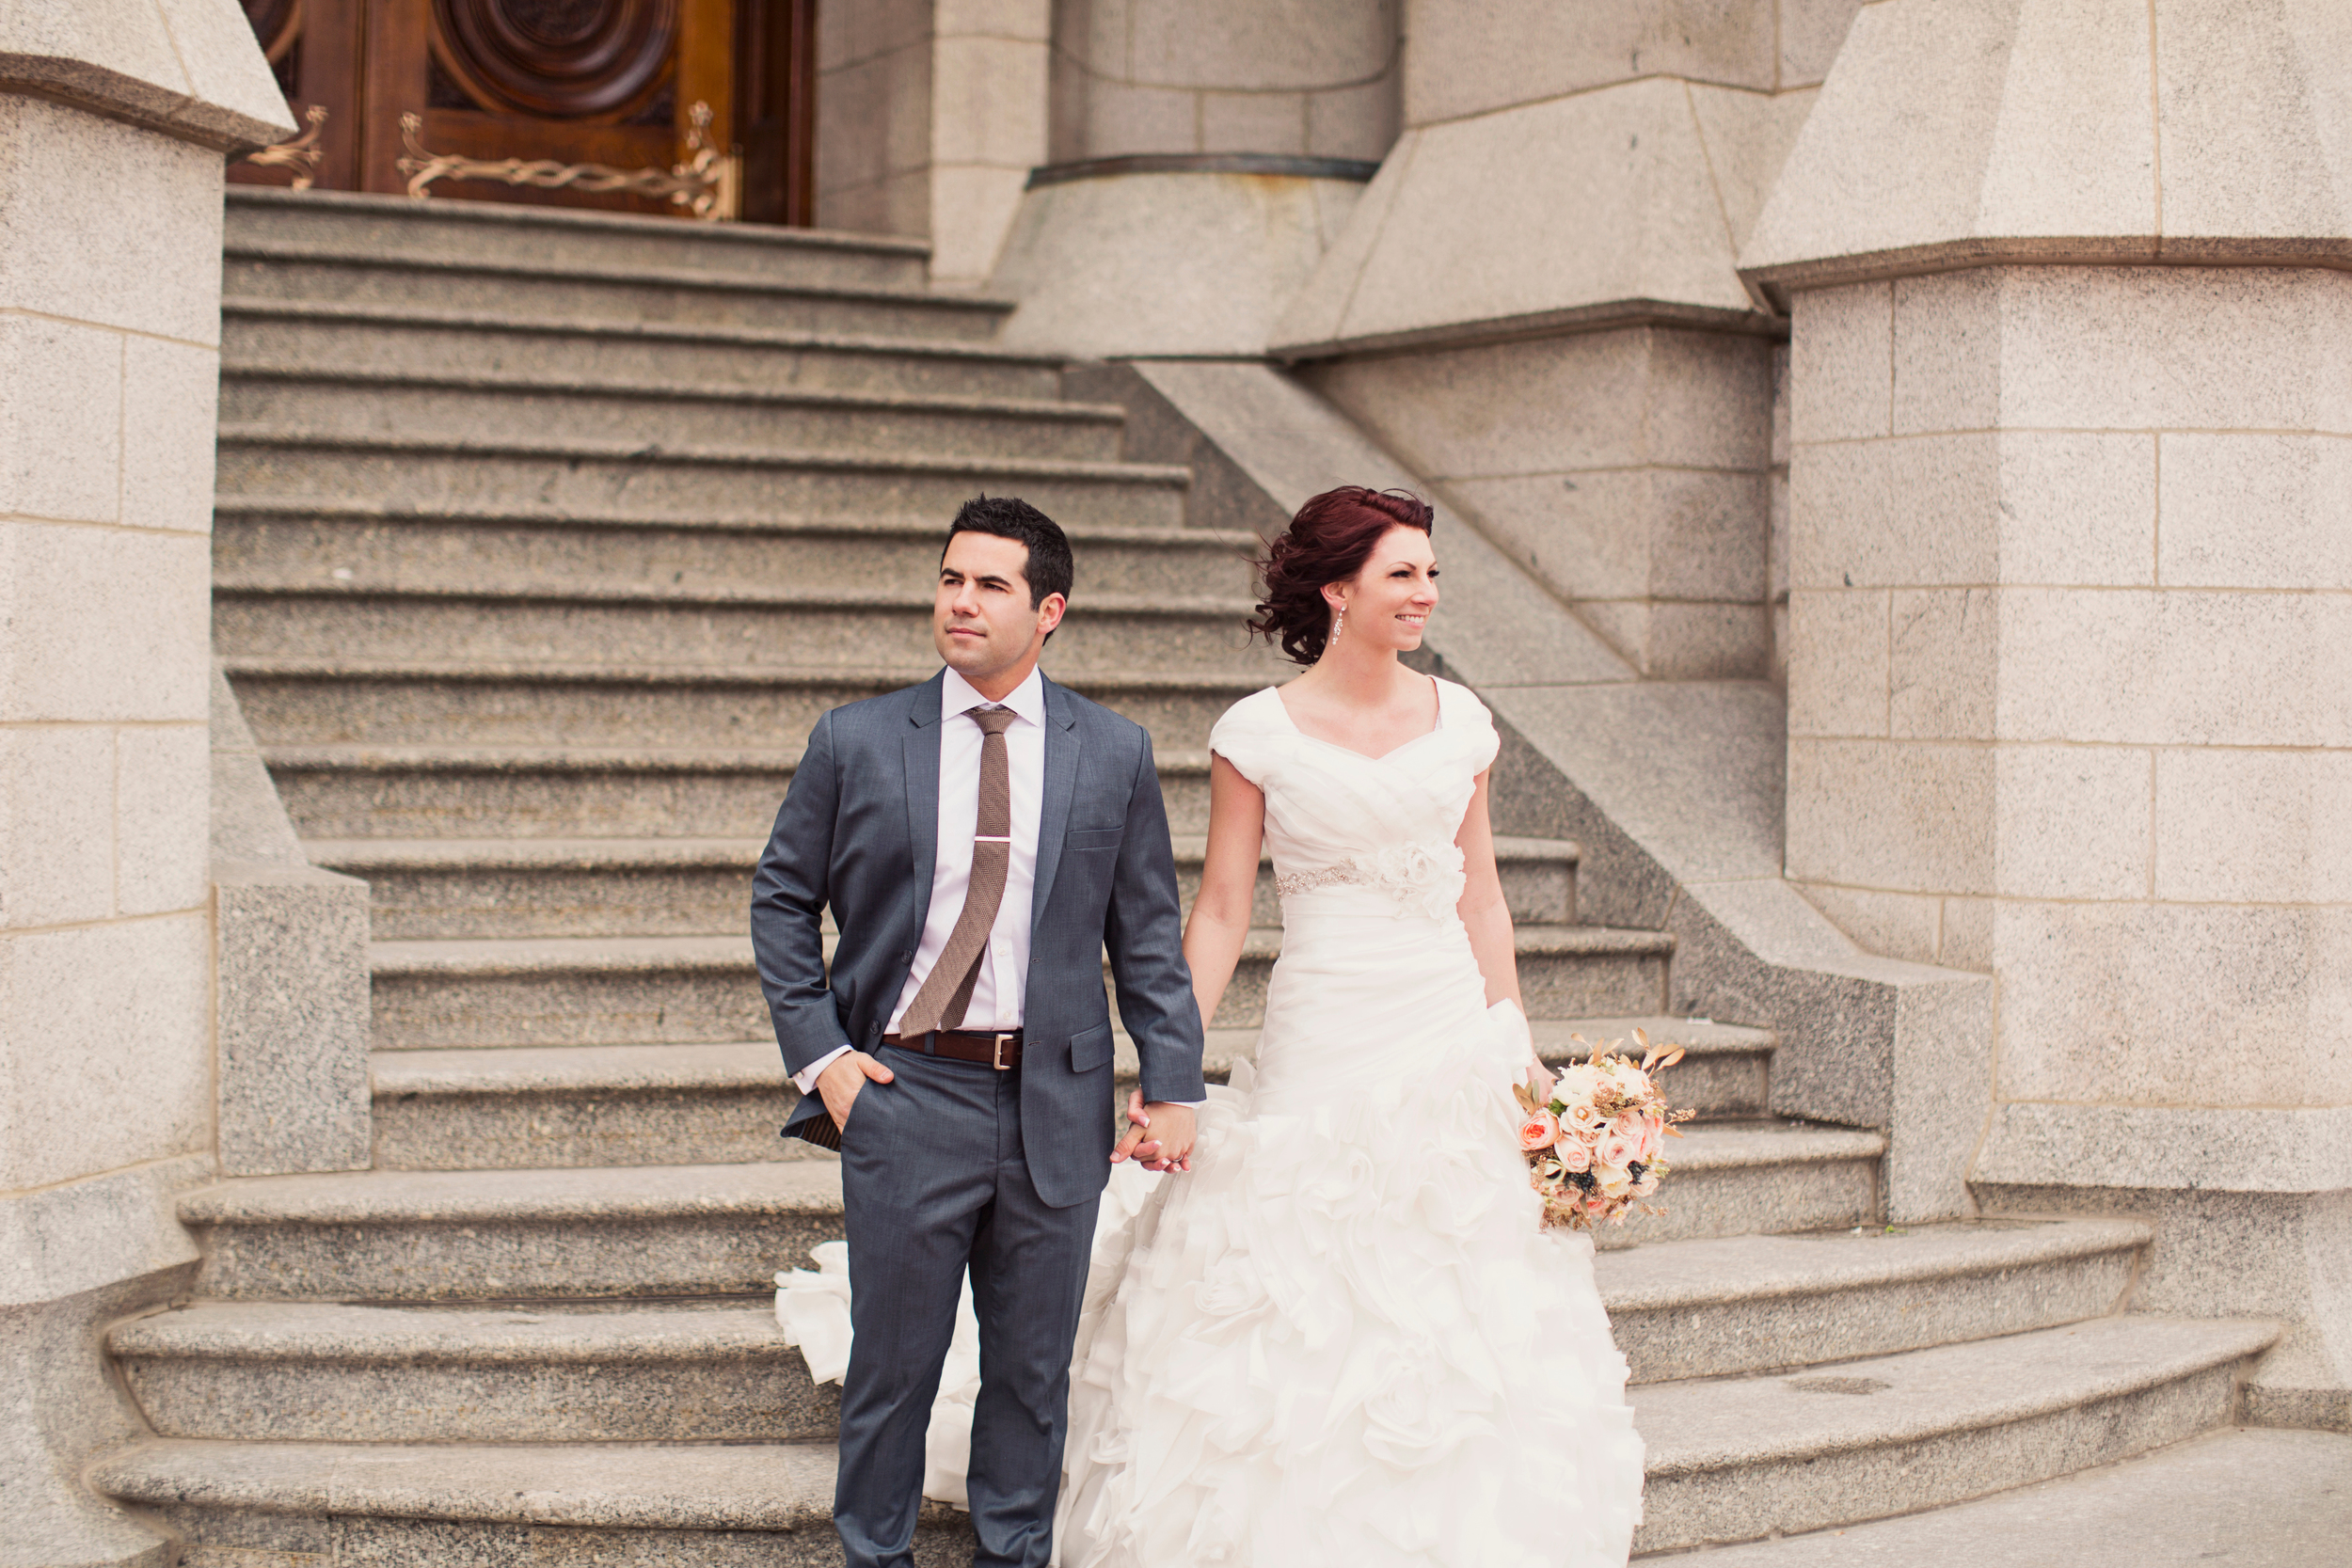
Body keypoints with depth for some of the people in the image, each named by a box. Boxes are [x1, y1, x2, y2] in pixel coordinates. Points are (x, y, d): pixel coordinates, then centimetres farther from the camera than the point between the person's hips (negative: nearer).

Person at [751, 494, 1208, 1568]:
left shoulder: (1115, 755, 2)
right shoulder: (855, 742, 0)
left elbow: (1148, 934, 5)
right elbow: (781, 900, 6)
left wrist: (1172, 1086, -1)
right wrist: (818, 1053, -3)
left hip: (1057, 1110, 1)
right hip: (904, 1097, -1)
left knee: (1034, 1368, 13)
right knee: (892, 1361, 9)